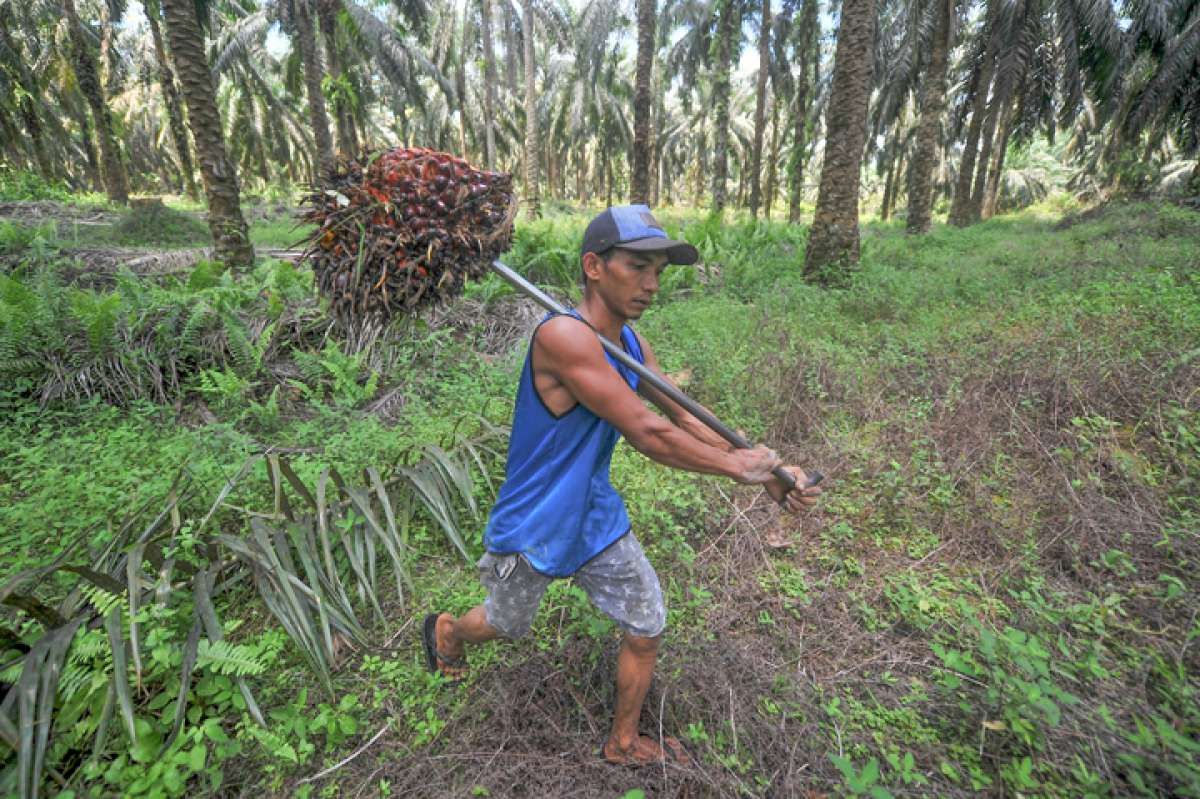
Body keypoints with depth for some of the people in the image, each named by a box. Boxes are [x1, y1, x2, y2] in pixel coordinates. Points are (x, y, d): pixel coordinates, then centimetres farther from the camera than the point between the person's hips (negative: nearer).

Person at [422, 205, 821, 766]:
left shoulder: (632, 344, -3)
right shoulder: (562, 335, -30)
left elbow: (684, 420, 2)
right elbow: (647, 434, -31)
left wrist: (768, 474, -7)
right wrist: (738, 466, -18)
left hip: (598, 518, 6)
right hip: (532, 527, -6)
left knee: (646, 631, 12)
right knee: (504, 625, 22)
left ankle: (624, 744, 40)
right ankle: (445, 630, 59)